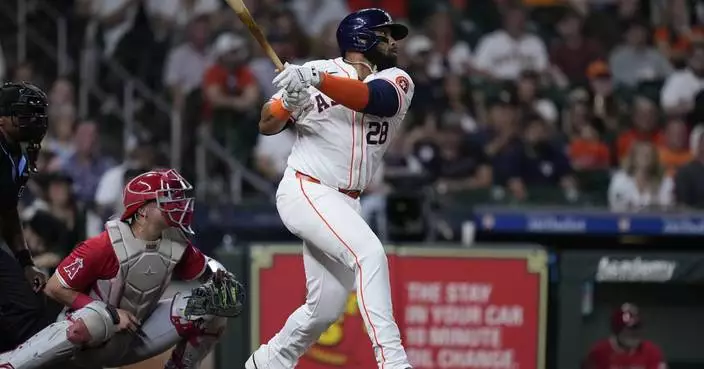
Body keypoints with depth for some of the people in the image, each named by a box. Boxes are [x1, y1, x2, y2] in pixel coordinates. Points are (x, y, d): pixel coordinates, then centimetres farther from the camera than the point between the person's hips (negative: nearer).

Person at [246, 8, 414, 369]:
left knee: (325, 309, 9)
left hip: (345, 203, 6)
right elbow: (267, 125, -2)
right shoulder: (315, 71, -6)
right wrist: (287, 102, -25)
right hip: (305, 191, -6)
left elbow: (369, 97, -22)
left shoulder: (397, 82, 2)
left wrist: (317, 80, -38)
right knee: (369, 253, -26)